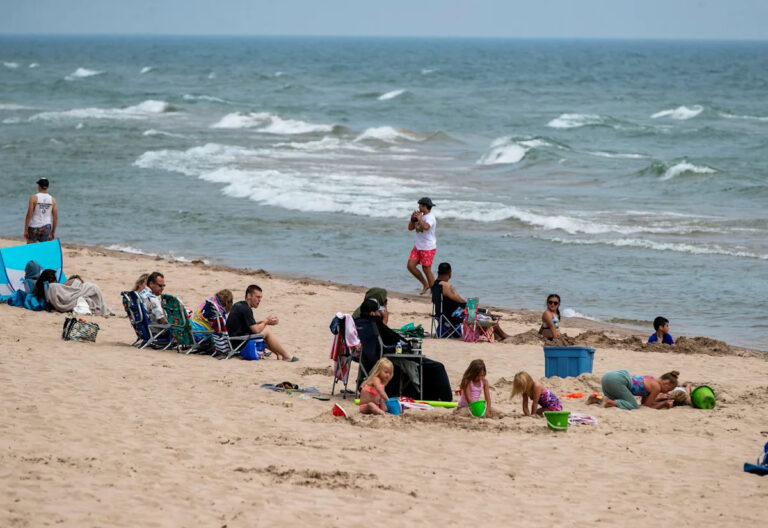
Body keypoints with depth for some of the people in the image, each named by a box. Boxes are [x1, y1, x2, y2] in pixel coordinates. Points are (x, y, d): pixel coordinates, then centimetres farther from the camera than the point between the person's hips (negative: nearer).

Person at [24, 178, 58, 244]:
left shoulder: (34, 198, -9)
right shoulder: (52, 199, 3)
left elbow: (29, 215, -12)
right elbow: (55, 217, 4)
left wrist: (25, 230, -6)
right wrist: (53, 232, 13)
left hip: (34, 228, -3)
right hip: (46, 228, 3)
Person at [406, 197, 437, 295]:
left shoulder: (430, 217, -17)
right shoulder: (420, 216, 11)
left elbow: (426, 227, -39)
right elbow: (410, 228, 14)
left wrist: (419, 219, -25)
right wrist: (412, 219, -3)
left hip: (428, 248, -9)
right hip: (418, 246, 9)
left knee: (427, 270, -3)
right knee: (410, 265, 1)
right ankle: (425, 284, 16)